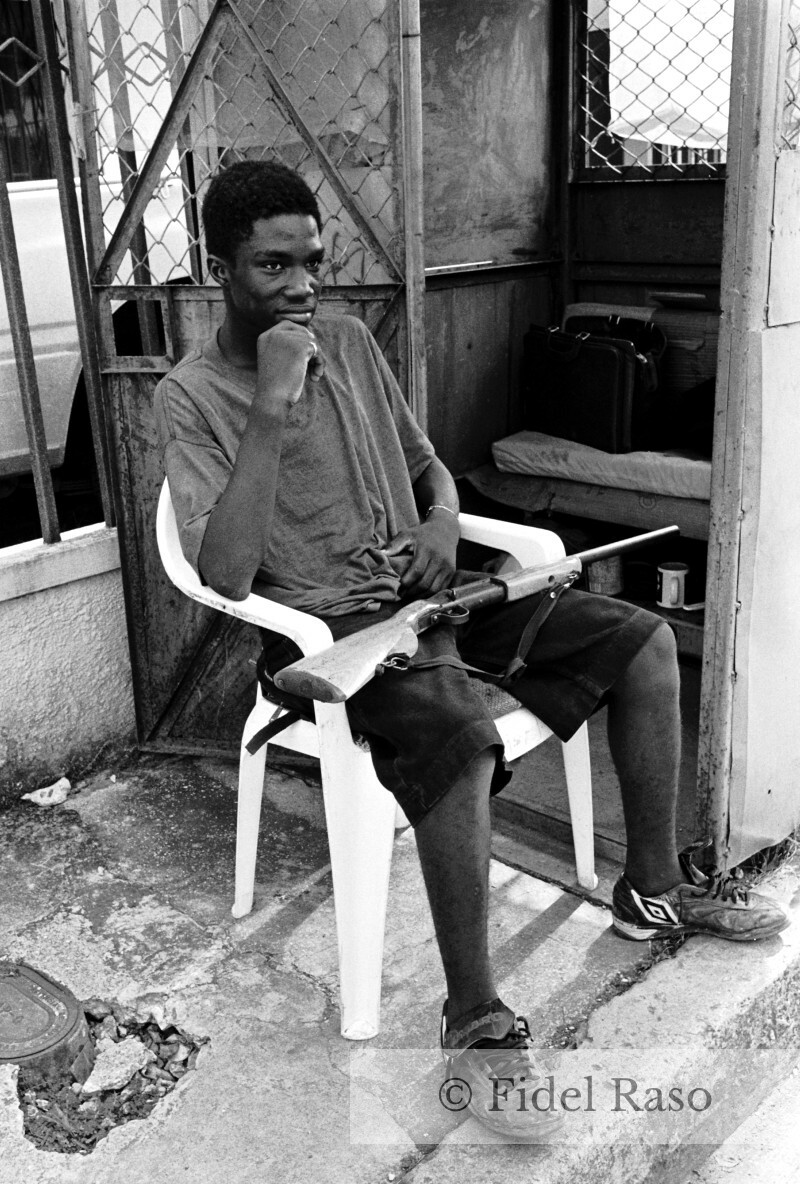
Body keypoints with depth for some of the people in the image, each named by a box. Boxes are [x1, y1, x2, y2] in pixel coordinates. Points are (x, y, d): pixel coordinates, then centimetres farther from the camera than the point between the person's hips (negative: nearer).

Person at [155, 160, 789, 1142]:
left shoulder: (349, 342, 8)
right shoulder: (192, 397, -11)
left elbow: (427, 465, 19)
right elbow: (226, 575, -25)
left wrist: (442, 521, -5)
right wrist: (273, 409, -29)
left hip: (419, 590, 7)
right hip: (326, 625, -7)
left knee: (643, 639, 0)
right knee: (460, 739, -37)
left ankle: (652, 886, 14)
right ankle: (474, 1022, -17)